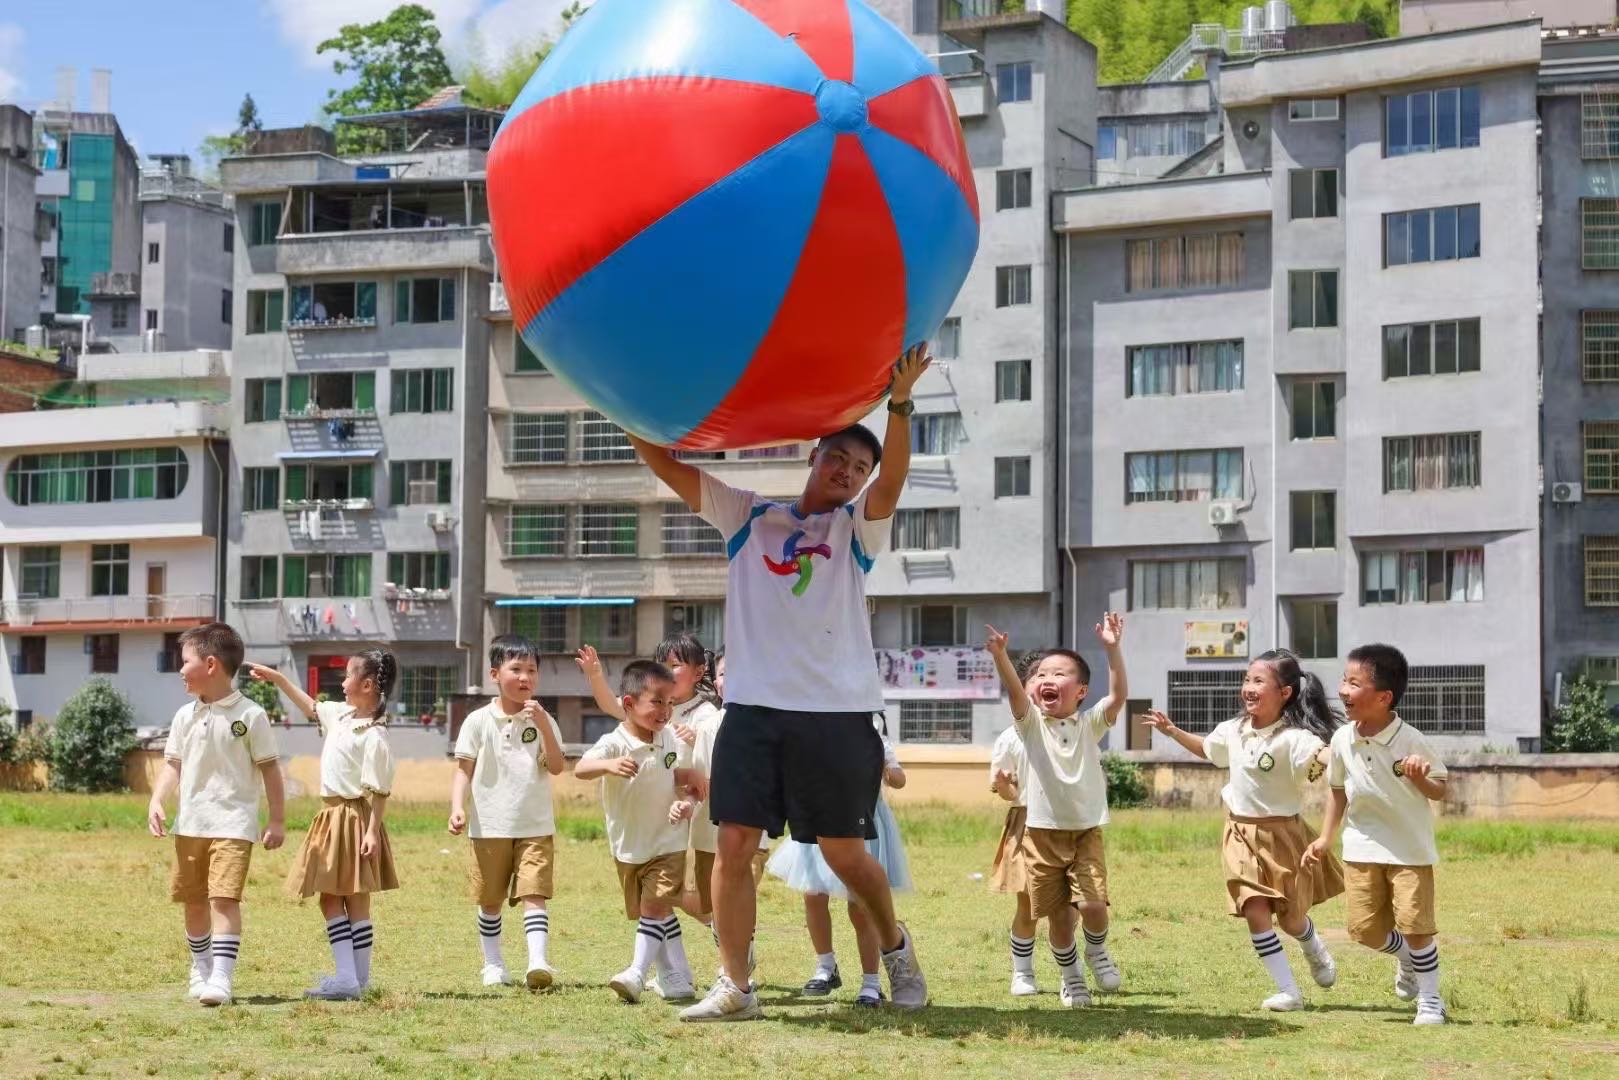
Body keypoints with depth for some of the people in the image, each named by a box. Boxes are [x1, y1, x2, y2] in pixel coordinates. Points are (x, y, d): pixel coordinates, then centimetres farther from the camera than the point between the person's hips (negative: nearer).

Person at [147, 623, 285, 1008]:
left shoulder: (250, 715, -7)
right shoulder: (185, 716, 7)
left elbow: (269, 769, -3)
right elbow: (173, 766, 10)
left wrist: (277, 820, -4)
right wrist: (156, 802, -7)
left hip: (232, 824, -6)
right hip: (190, 824, 6)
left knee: (224, 898, -17)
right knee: (194, 901, 14)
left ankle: (222, 977, -20)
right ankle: (201, 969, 31)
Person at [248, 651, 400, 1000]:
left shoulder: (374, 736, -17)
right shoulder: (342, 714, 10)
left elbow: (379, 789, -19)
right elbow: (311, 707, 29)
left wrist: (372, 830, -24)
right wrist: (278, 679, 28)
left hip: (352, 819, -9)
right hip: (333, 815, 9)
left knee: (340, 899, -7)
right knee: (352, 901, 8)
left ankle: (350, 980, -6)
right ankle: (356, 979, 9)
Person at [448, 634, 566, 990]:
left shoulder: (543, 720, 2)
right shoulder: (479, 721, -1)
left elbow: (557, 767, -8)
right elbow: (463, 770, -2)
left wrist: (543, 726, -18)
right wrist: (457, 807, -16)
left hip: (535, 827, 0)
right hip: (489, 827, 0)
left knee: (534, 894, -13)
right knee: (490, 901, 11)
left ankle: (538, 962, -22)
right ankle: (492, 964, 24)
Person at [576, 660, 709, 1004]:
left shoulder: (669, 739, -5)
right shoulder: (615, 744, -19)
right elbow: (581, 768, -38)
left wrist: (687, 800, -11)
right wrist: (609, 765, -59)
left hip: (667, 843, 0)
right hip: (628, 846, 0)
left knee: (654, 906, -13)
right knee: (658, 912, 11)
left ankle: (637, 974, -16)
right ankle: (677, 979, 20)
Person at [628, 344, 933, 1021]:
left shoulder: (856, 528, 8)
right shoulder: (748, 516, 13)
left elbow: (891, 484, -13)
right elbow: (665, 463, 7)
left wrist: (899, 406, -29)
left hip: (836, 712, -2)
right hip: (754, 708, 2)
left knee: (843, 851, 3)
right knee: (734, 844, -5)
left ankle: (894, 944, 29)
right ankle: (735, 987, 1)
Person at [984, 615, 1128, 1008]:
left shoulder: (1089, 724, 0)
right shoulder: (1031, 723, -1)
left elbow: (1119, 694, -14)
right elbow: (1014, 691, -20)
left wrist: (1112, 649, -27)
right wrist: (1000, 656, -38)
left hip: (1085, 832, 0)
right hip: (1042, 833, 0)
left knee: (1092, 904, -16)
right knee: (1057, 914, 7)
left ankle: (1096, 949, 17)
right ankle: (1070, 976, 30)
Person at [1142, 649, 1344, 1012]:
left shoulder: (1293, 738, -20)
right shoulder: (1233, 731, 1)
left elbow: (1324, 761, -38)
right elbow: (1206, 748, 23)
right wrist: (1171, 730, 16)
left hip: (1280, 834, -4)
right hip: (1241, 834, 4)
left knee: (1290, 917, 11)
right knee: (1255, 911, -8)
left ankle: (1318, 955, 46)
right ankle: (1288, 991, 2)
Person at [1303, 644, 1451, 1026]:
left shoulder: (1411, 742, -18)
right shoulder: (1342, 740, -5)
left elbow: (1439, 791, -7)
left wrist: (1419, 778, -29)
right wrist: (1325, 838, 6)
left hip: (1410, 848, -4)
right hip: (1362, 847, 4)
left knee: (1415, 925, -6)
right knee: (1365, 928, 4)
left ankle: (1430, 999, 13)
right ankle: (1407, 959, 36)